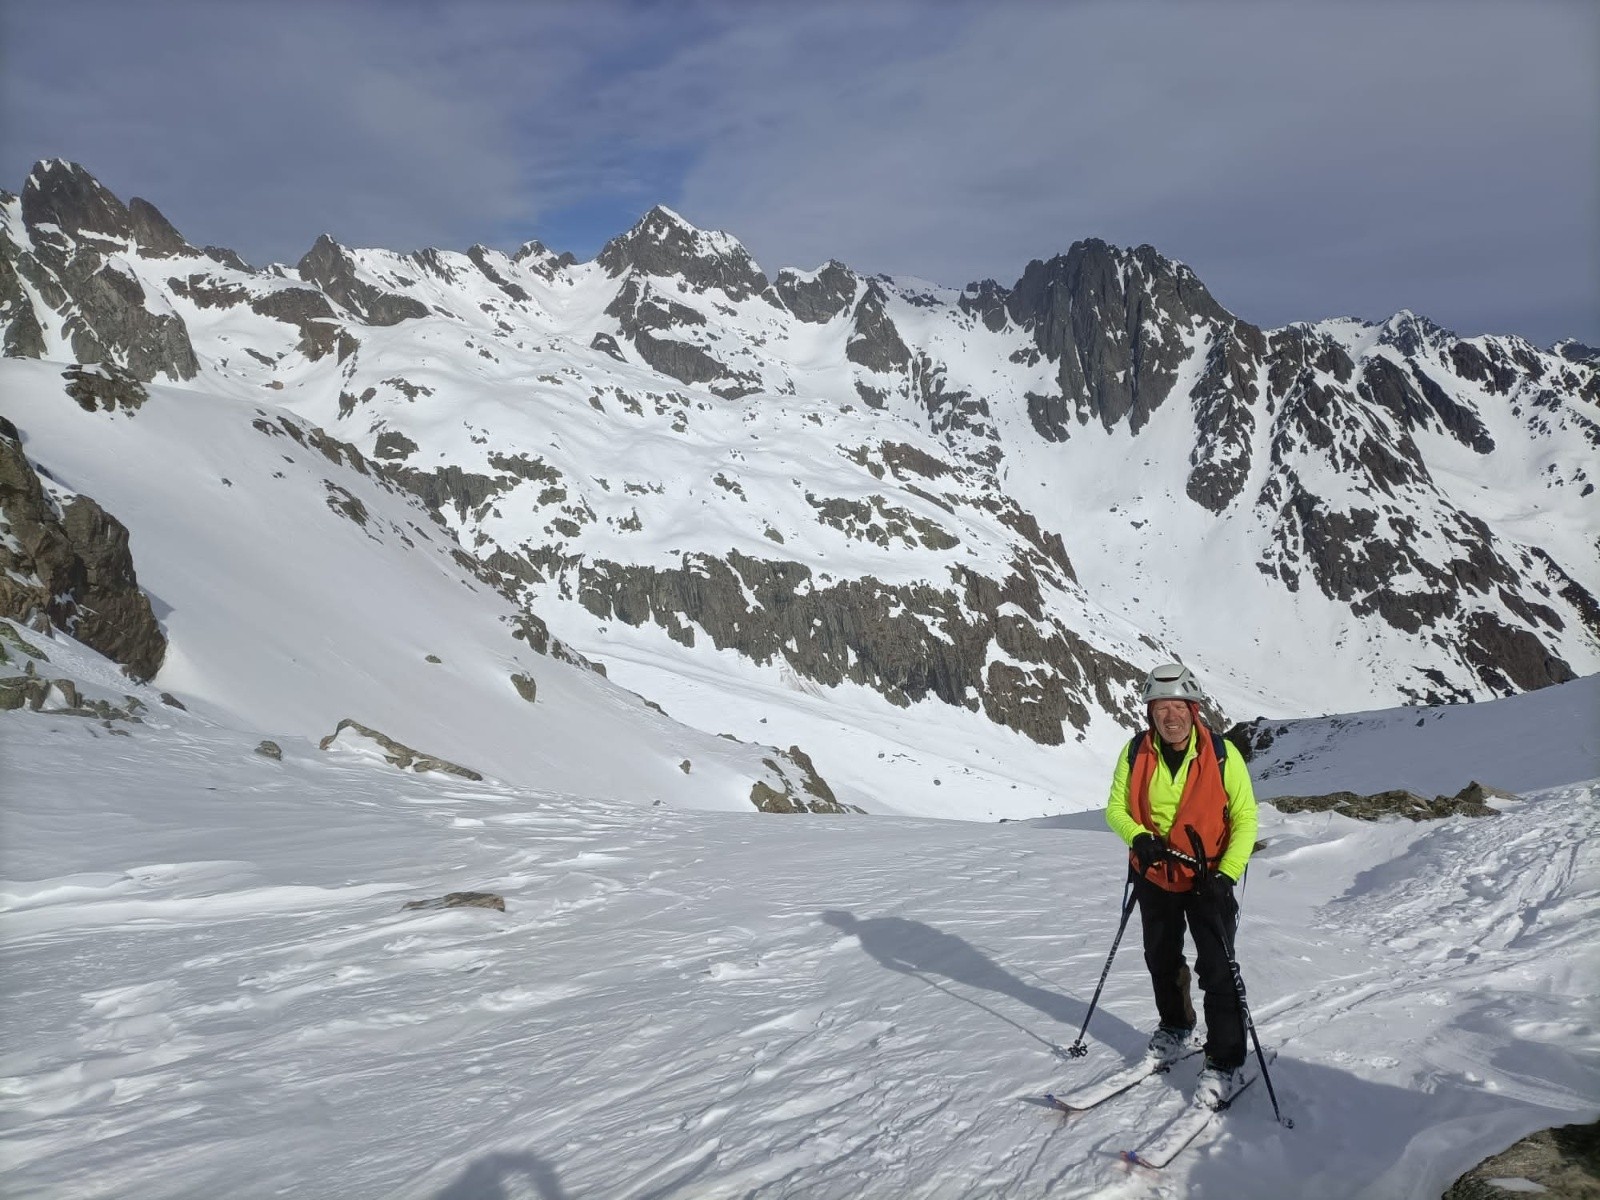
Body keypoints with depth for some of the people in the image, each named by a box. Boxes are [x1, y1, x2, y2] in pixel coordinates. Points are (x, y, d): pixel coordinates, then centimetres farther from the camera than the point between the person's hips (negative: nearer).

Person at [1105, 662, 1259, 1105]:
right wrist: (1138, 837, -23)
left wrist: (1226, 874, -20)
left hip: (1207, 879, -3)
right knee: (1162, 960, 20)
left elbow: (1245, 817, -10)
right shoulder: (1136, 753, -9)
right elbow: (1116, 808, -2)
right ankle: (1175, 1027, 44)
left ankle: (1226, 1064, 7)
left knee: (1217, 969, -5)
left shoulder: (1221, 754, -16)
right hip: (1154, 877, 4)